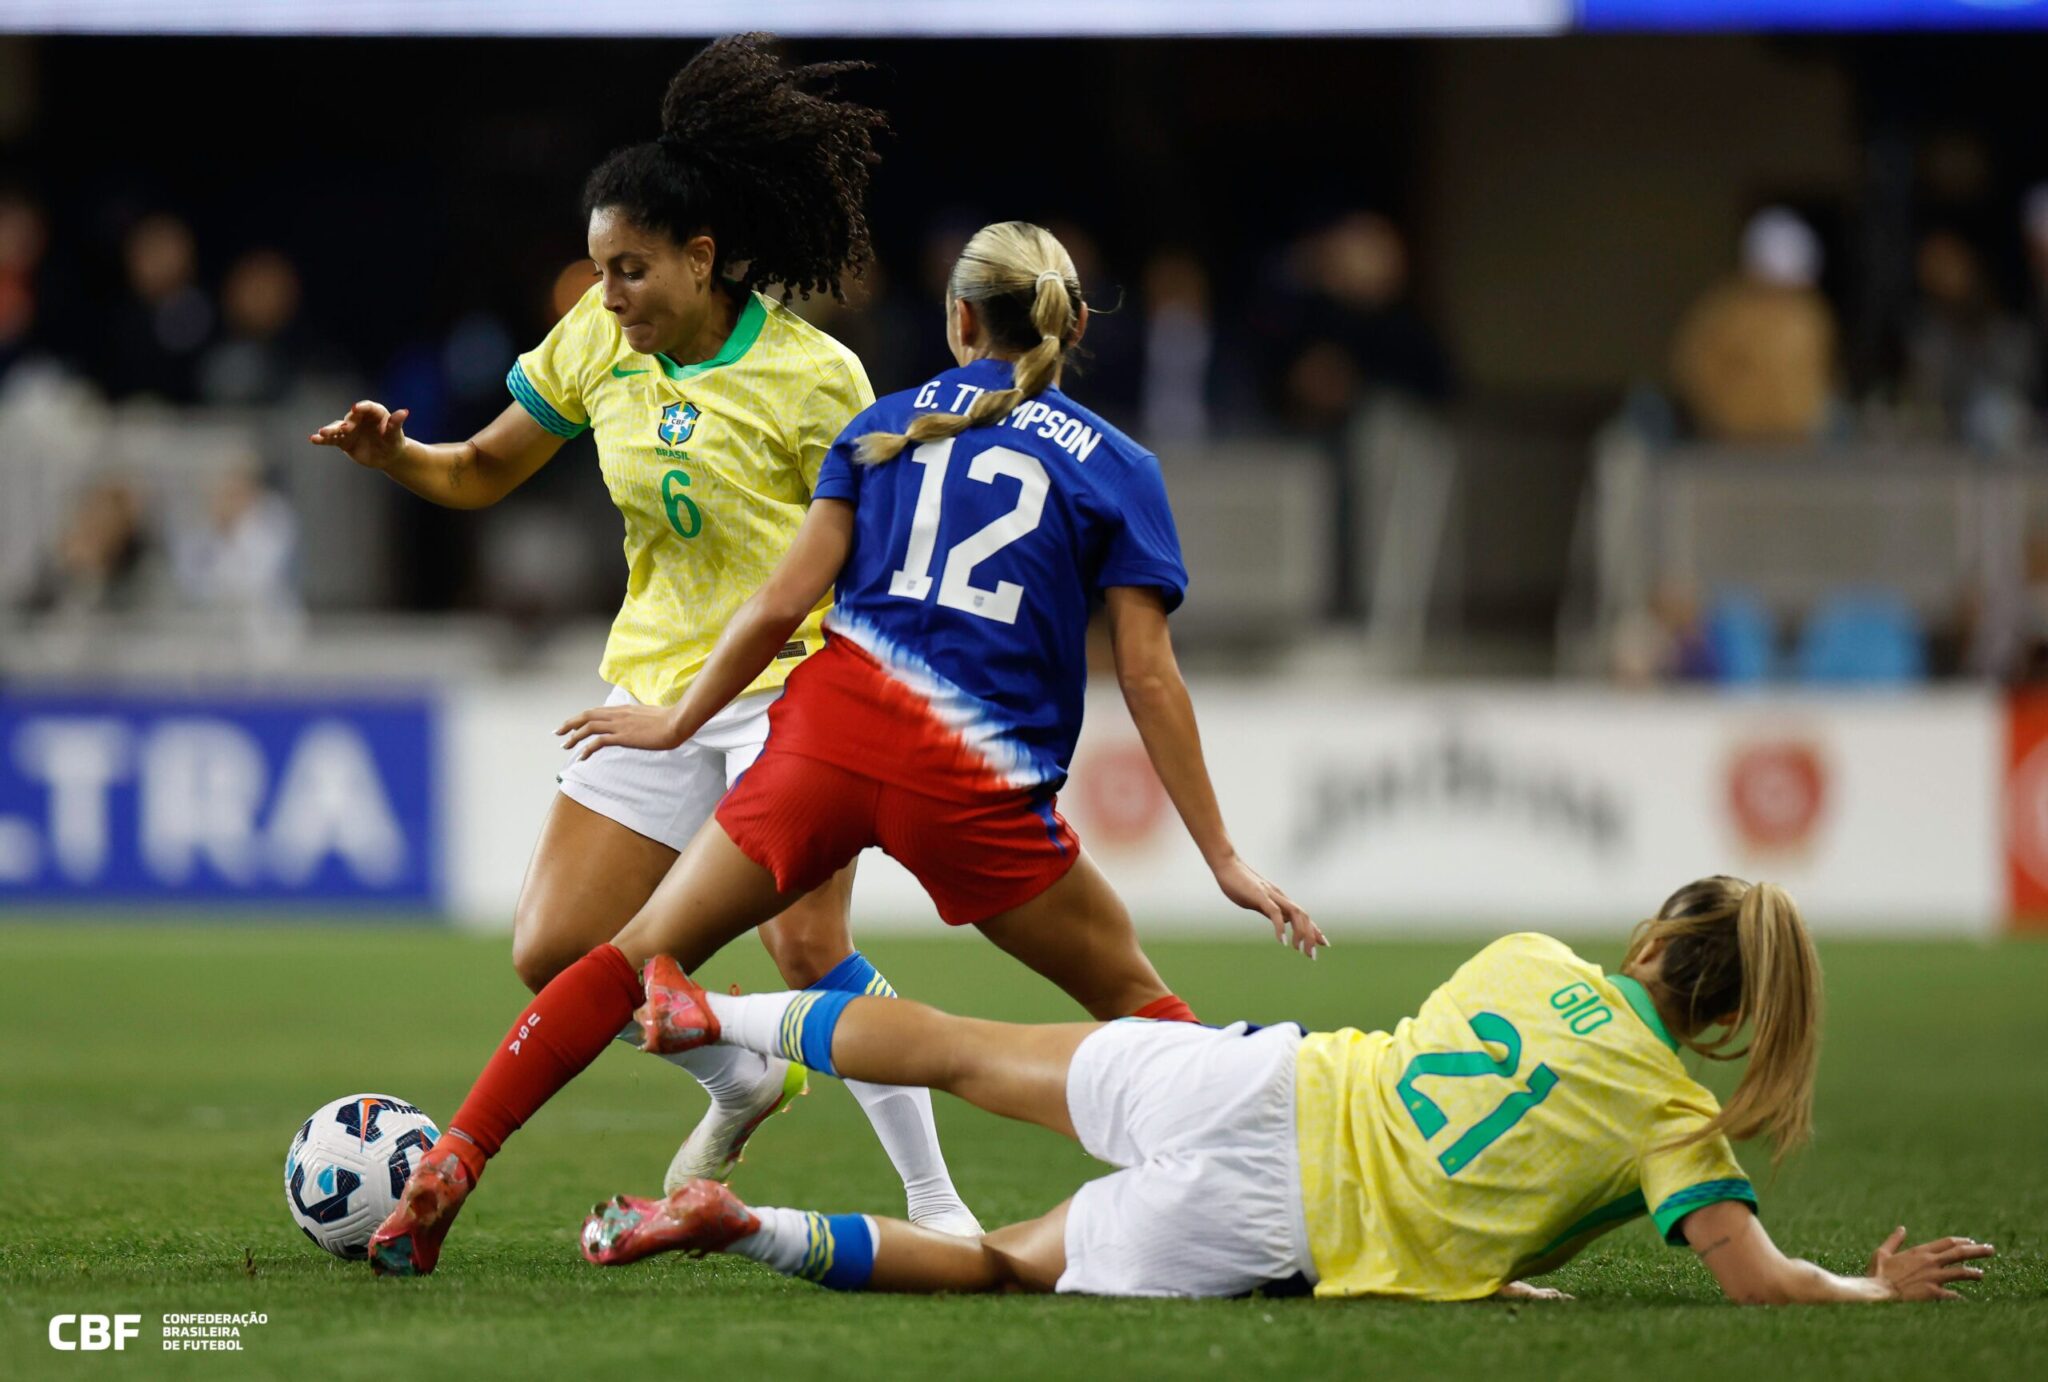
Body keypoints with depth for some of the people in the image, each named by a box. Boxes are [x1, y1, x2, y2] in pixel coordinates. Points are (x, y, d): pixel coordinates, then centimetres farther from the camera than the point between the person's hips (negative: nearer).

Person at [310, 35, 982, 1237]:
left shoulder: (811, 377, -13)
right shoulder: (598, 340, 1)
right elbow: (484, 472, 11)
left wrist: (830, 627, -24)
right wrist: (393, 455, -8)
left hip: (790, 683, -6)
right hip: (656, 678, 6)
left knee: (810, 949, -22)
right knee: (554, 955, -1)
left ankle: (938, 1203, -9)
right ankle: (743, 1087, 27)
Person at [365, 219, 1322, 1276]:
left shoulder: (888, 425, 15)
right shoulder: (1115, 467, 11)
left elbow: (786, 599, 7)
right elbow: (1148, 678, 4)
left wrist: (679, 720, 19)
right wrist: (1223, 860, 7)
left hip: (834, 722, 2)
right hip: (975, 784, -2)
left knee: (639, 954, 8)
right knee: (1131, 999, 14)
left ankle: (447, 1171, 0)